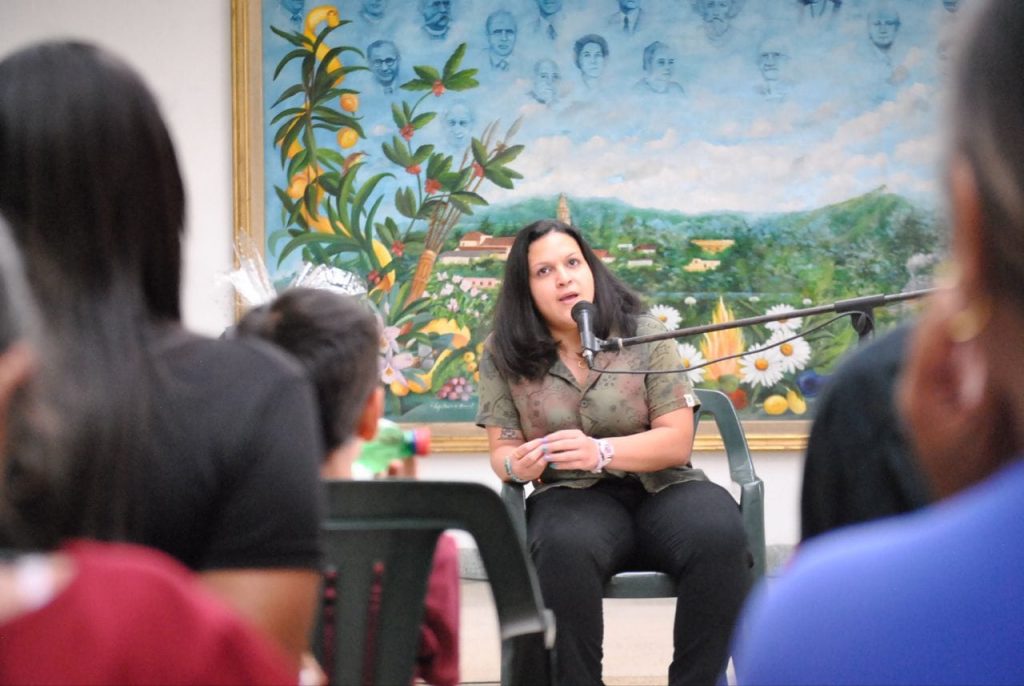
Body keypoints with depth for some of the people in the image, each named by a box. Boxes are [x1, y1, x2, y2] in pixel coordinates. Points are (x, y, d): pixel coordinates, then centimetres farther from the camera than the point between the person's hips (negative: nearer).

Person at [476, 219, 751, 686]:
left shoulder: (643, 335, 1)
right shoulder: (504, 356, 4)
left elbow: (677, 441, -3)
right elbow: (502, 450, 10)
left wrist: (600, 451, -21)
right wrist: (517, 465, -16)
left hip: (660, 488, 1)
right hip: (572, 496, 0)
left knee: (719, 538, -33)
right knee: (564, 552, -38)